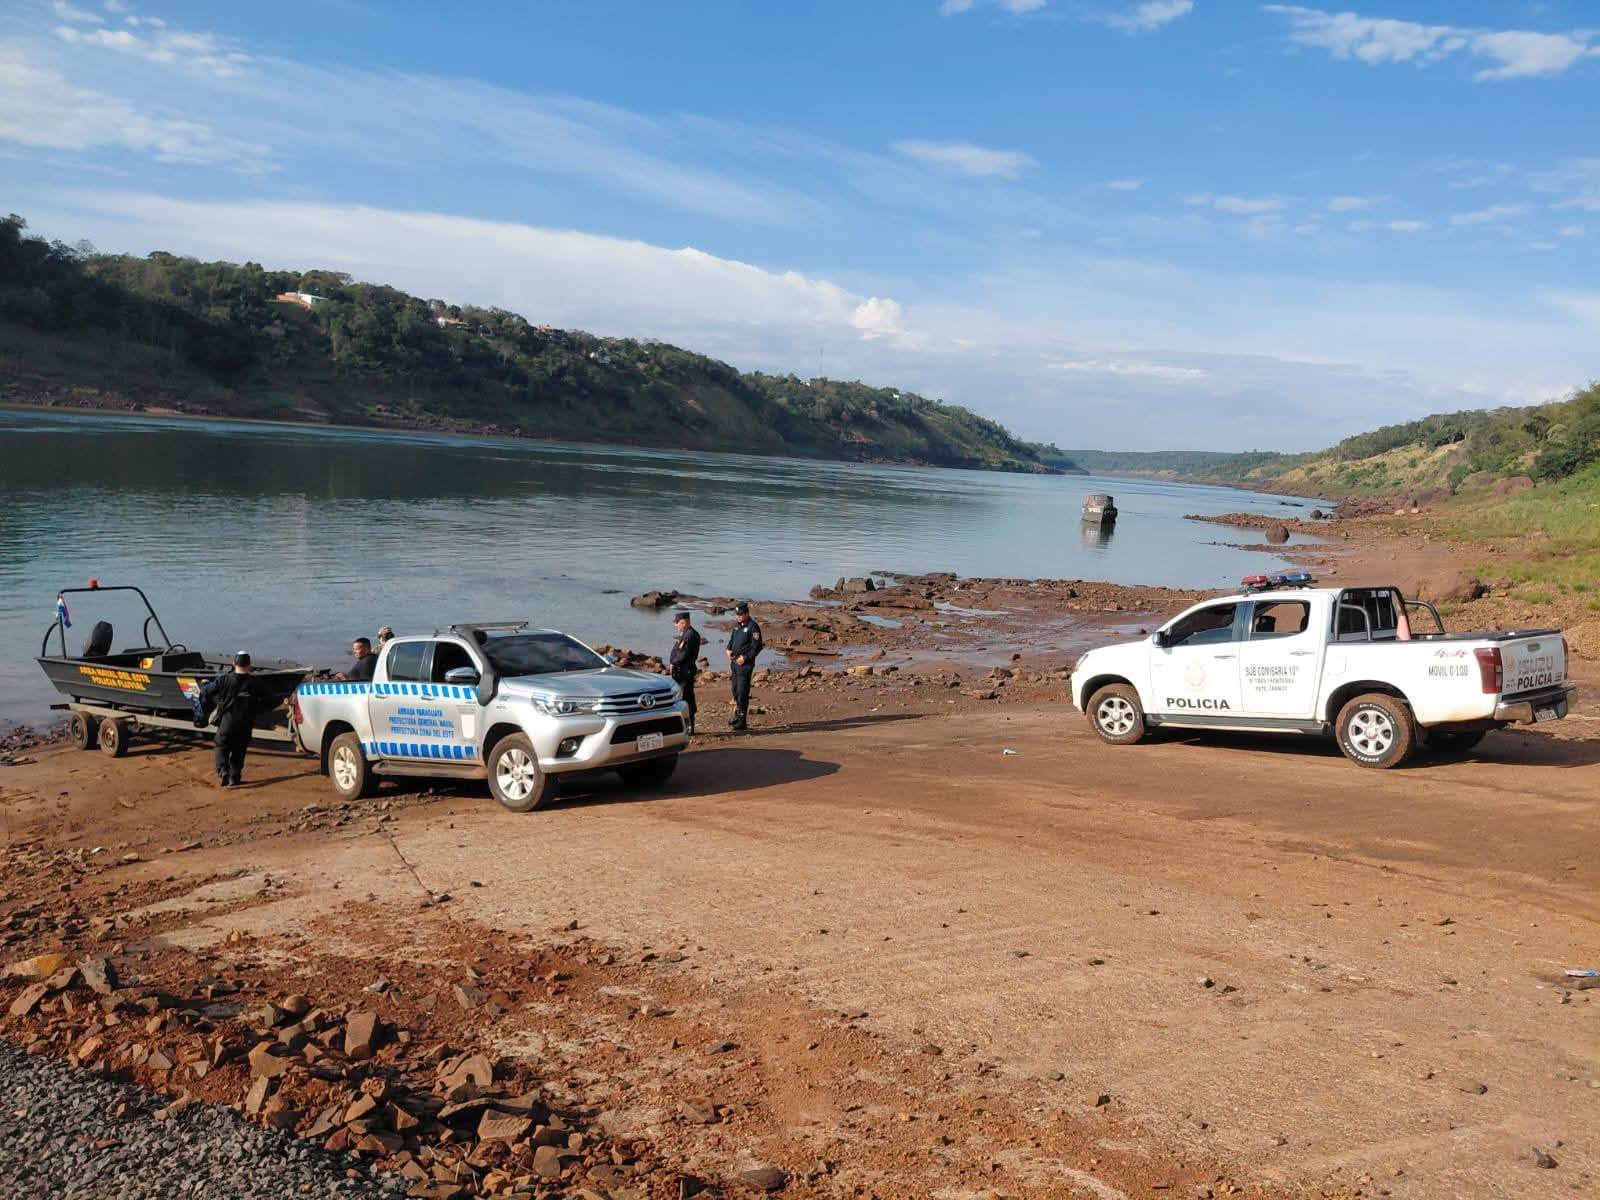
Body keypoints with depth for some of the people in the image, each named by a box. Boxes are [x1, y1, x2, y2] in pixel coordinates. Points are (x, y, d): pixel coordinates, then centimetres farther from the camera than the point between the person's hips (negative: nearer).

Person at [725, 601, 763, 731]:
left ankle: (742, 720, -4)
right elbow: (732, 639, 25)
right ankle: (738, 715, 25)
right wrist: (729, 649, 6)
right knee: (735, 690, 14)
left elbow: (757, 647, -15)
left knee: (742, 691, -8)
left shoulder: (753, 627, -12)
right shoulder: (737, 625, 12)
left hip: (745, 664, -8)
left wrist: (745, 657, -19)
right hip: (734, 662, 8)